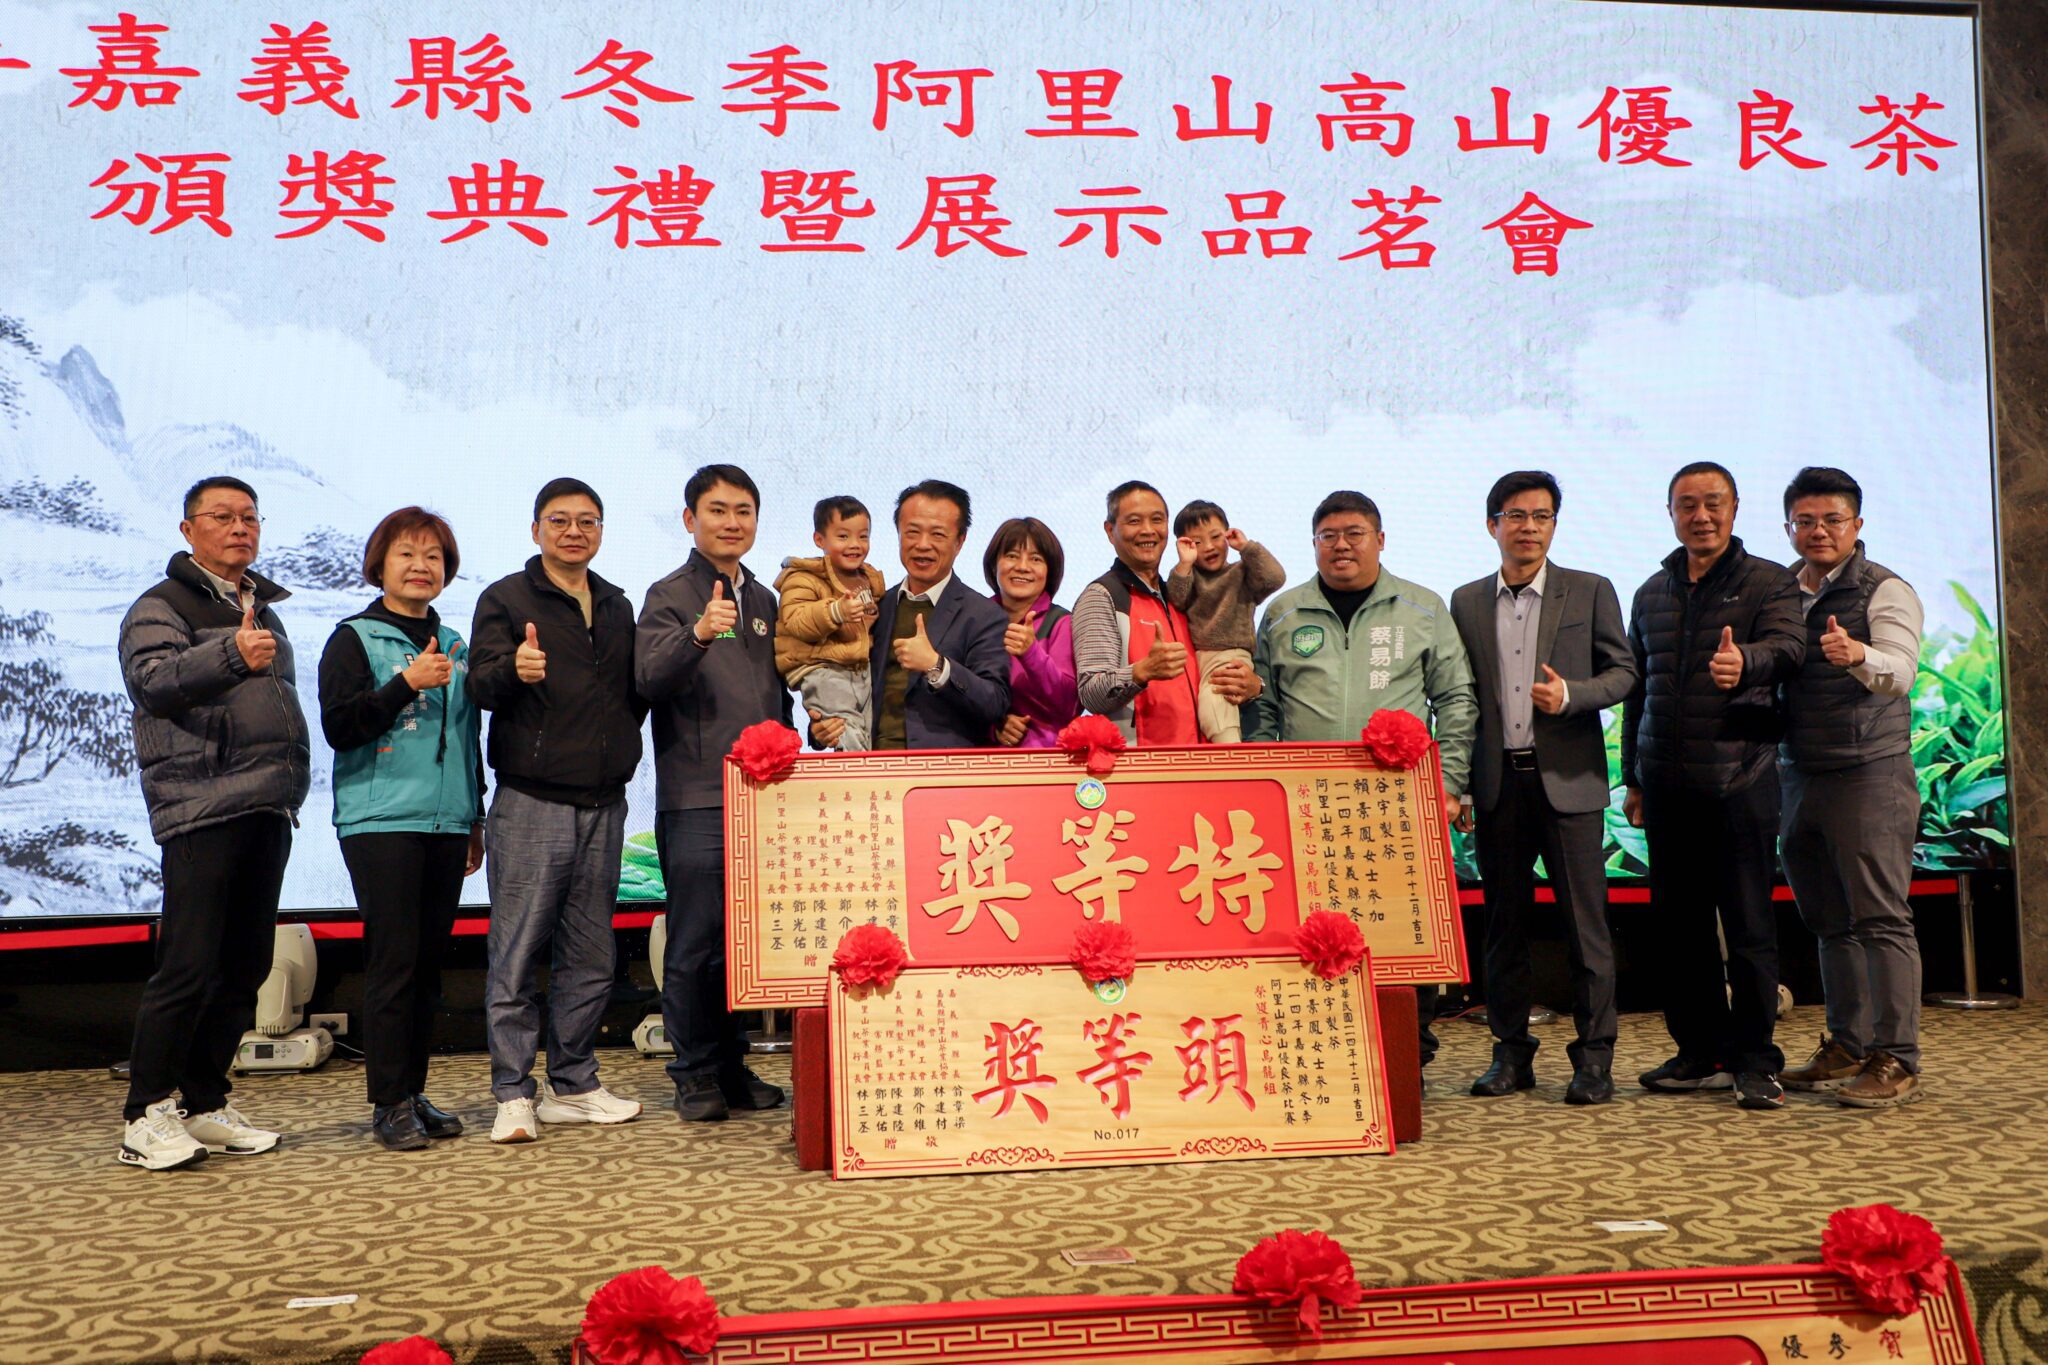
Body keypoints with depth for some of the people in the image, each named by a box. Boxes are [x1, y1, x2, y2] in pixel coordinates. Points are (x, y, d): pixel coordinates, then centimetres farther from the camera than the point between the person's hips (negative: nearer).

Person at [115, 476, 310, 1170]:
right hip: (201, 808, -7)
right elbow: (153, 677, -18)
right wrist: (229, 655, -35)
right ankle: (145, 1116, -1)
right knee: (189, 965, -10)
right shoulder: (163, 606, 1)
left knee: (245, 968, 9)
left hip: (268, 812, 7)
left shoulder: (262, 610, 24)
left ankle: (205, 1105, 18)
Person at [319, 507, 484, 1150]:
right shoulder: (355, 639, 1)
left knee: (429, 963, 7)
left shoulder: (455, 648, 17)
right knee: (393, 960, -8)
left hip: (445, 825, 5)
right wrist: (407, 683, -18)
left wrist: (475, 819, 23)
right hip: (380, 823, -5)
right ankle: (389, 1102, -1)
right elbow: (338, 727, -9)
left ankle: (415, 1092, 15)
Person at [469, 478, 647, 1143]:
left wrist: (620, 745, 6)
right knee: (518, 954, -3)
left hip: (603, 806, 5)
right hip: (531, 805, -5)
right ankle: (514, 1094, 5)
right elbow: (481, 683, -14)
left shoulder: (617, 606, 16)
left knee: (590, 956, 9)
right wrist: (513, 670, -34)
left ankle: (574, 1085, 19)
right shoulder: (506, 599, 1)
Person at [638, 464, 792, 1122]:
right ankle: (695, 1075, 11)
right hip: (697, 797, -6)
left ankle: (733, 1067, 22)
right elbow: (649, 679, -20)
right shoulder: (670, 596, -2)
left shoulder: (763, 600, 16)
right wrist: (698, 633, -36)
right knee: (696, 943, -1)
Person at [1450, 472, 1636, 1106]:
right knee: (1505, 920, 7)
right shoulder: (1467, 601, 12)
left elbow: (1623, 671, 5)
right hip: (1497, 782, 2)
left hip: (1567, 777, -2)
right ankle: (1511, 1051, 16)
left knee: (1584, 918, -3)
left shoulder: (1591, 592, 6)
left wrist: (1571, 694, -15)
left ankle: (1593, 1055, 6)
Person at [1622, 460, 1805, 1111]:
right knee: (1676, 923, 8)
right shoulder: (1651, 594, 16)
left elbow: (1787, 648, -16)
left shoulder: (1770, 583, 3)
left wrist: (1745, 661, -39)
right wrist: (1632, 777, 17)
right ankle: (1702, 1052, 20)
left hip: (1739, 778, -5)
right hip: (1667, 783, 5)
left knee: (1748, 922, -3)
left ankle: (1754, 1061, 6)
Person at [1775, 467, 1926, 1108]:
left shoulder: (1886, 591, -4)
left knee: (1880, 918, -6)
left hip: (1869, 775, -6)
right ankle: (1847, 1048, 20)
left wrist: (1858, 655, -41)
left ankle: (1897, 1060, -2)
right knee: (1829, 922, 11)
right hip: (1797, 777, 6)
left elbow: (1900, 671, -20)